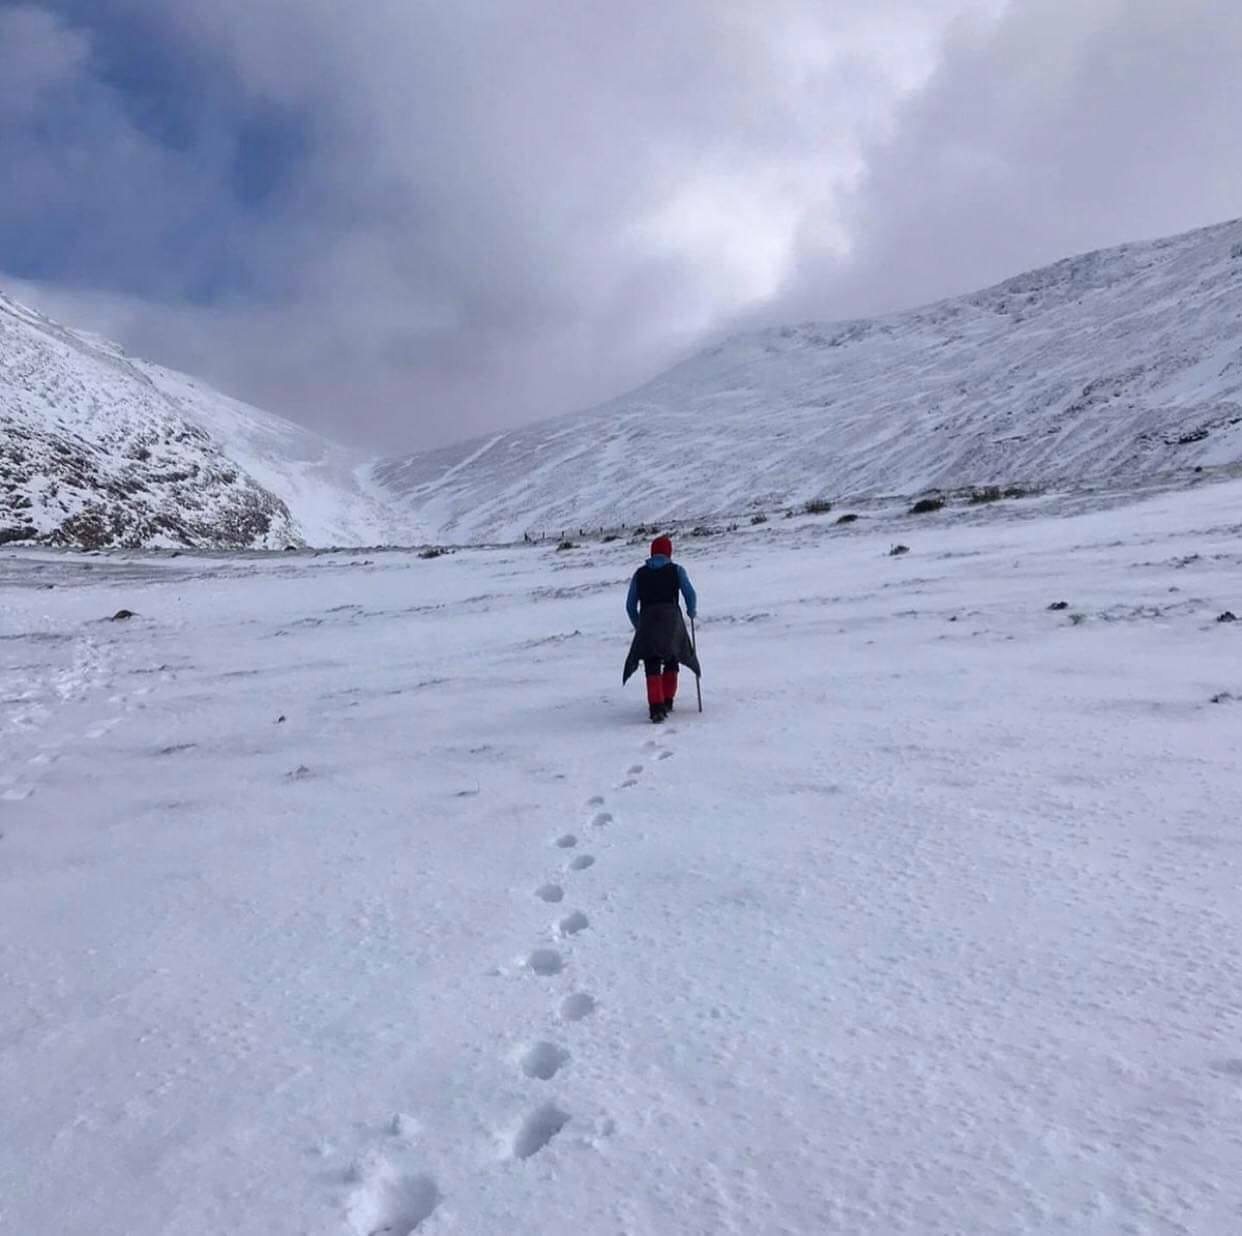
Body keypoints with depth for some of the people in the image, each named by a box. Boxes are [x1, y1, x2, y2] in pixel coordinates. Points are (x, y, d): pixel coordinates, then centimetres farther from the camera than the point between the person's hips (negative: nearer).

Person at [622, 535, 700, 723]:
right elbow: (690, 595, 1)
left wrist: (638, 626, 29)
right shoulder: (676, 570, 10)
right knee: (671, 661, 21)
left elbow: (630, 605, 15)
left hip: (648, 621, 0)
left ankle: (657, 708, -17)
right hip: (672, 619, 0)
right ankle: (667, 702, 22)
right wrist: (692, 611, 21)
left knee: (652, 668, 0)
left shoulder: (640, 573, 15)